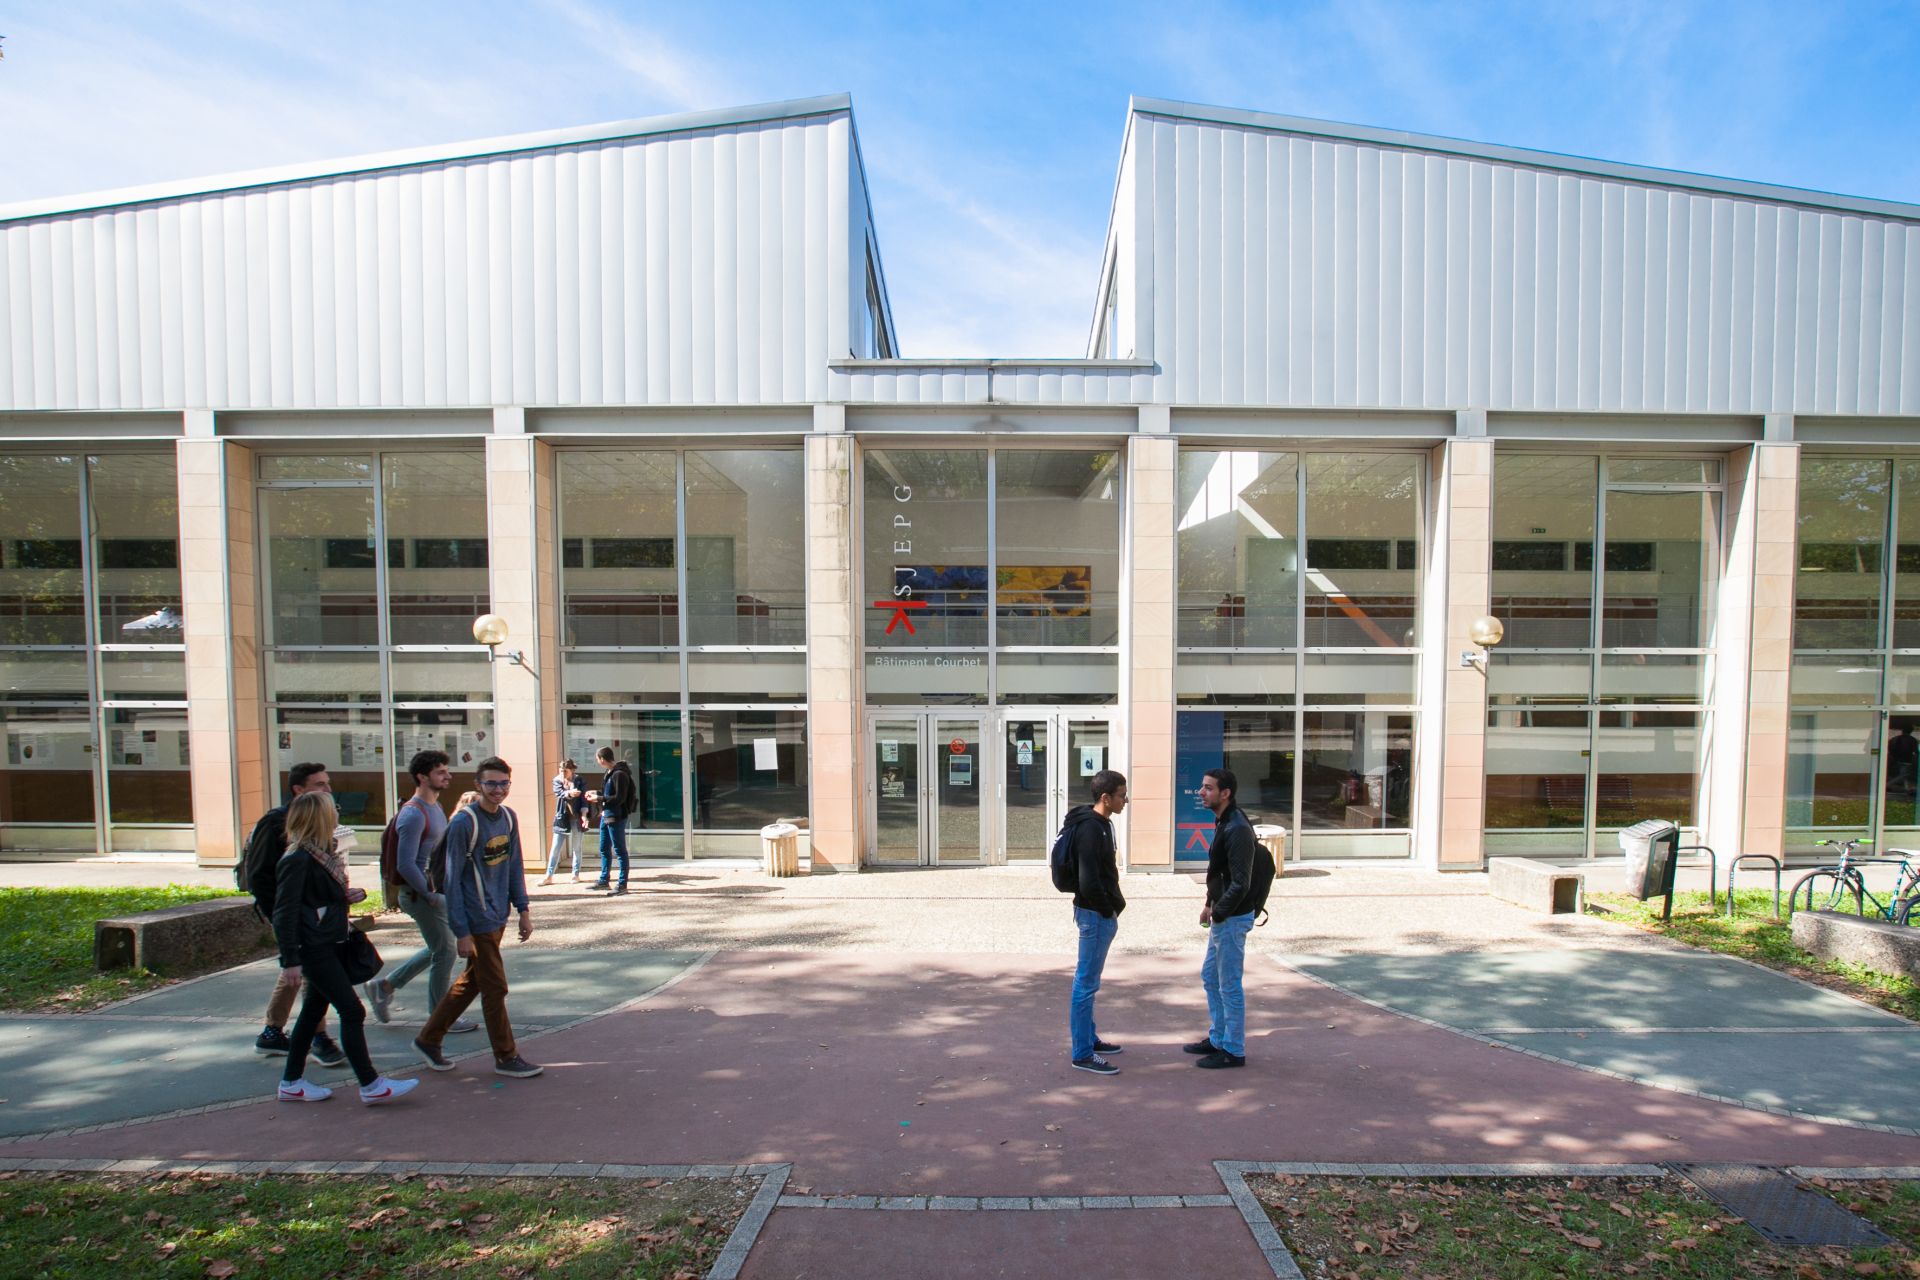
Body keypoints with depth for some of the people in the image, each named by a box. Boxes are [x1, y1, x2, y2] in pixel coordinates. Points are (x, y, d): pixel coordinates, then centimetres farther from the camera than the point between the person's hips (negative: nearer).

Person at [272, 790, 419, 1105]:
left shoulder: (323, 852, 9)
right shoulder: (297, 859, -19)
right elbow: (285, 913, -20)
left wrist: (351, 895, -1)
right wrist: (290, 961, -22)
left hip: (330, 944, 9)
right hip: (314, 948, -9)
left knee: (314, 1009, 16)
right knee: (352, 1011, -7)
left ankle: (292, 1082, 28)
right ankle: (370, 1085, -1)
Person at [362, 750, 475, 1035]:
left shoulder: (435, 806, 9)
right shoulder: (414, 814, -21)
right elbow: (406, 865, -25)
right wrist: (430, 895, -18)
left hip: (436, 889, 9)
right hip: (420, 892, -9)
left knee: (438, 948, 21)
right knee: (444, 952, 0)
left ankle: (384, 985, 32)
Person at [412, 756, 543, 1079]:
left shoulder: (509, 817, 4)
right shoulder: (464, 823, -17)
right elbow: (453, 880, -15)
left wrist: (523, 910, 9)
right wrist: (462, 931, -15)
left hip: (499, 917, 7)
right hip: (478, 921, -7)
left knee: (469, 982, 18)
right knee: (494, 989, 2)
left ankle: (428, 1040, 34)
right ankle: (506, 1057, 16)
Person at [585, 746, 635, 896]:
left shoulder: (619, 774, -18)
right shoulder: (610, 773, 11)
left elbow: (619, 798, -21)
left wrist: (599, 798, -15)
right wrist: (597, 793, 13)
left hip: (616, 818, -10)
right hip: (606, 816, 10)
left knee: (620, 850, -2)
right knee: (604, 850, 17)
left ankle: (622, 884, 4)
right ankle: (603, 881, 29)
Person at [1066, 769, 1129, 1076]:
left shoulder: (1101, 824, 10)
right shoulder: (1090, 828, -21)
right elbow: (1088, 881, -26)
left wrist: (1113, 906, 13)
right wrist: (1108, 910, -14)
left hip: (1100, 913, 10)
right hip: (1095, 913, -10)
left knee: (1087, 980, 19)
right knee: (1087, 983, -2)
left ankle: (1089, 1039, 31)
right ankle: (1082, 1053, 5)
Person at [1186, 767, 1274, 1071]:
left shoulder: (1237, 829, -23)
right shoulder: (1224, 823, 9)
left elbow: (1240, 884, -25)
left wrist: (1217, 912, -15)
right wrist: (1210, 904, 11)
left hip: (1233, 918, -10)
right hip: (1223, 915, 10)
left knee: (1229, 984, 2)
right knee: (1210, 976, 19)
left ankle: (1233, 1051, 15)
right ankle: (1217, 1039, 33)